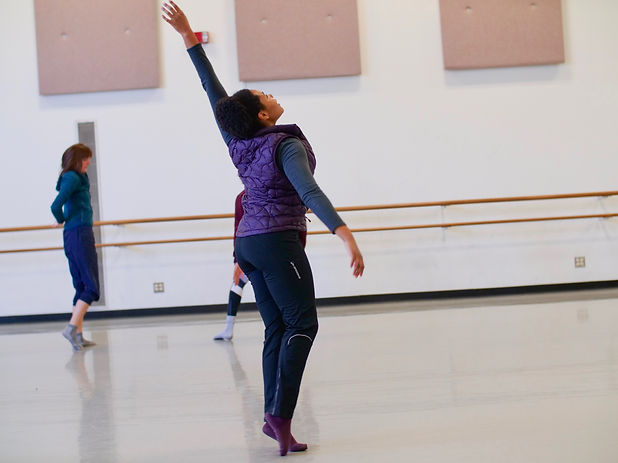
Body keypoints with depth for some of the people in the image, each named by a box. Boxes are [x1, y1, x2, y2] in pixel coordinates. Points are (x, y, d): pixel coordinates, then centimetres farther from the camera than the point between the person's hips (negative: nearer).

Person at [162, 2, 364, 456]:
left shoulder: (239, 141, 5)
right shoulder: (287, 146, -15)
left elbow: (214, 89, 9)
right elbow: (309, 193, -28)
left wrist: (189, 37, 12)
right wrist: (346, 235, -37)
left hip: (249, 243, 8)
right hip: (278, 242, -8)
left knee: (277, 329, 9)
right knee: (302, 324, -5)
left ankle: (275, 417, 5)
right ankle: (280, 413, -17)